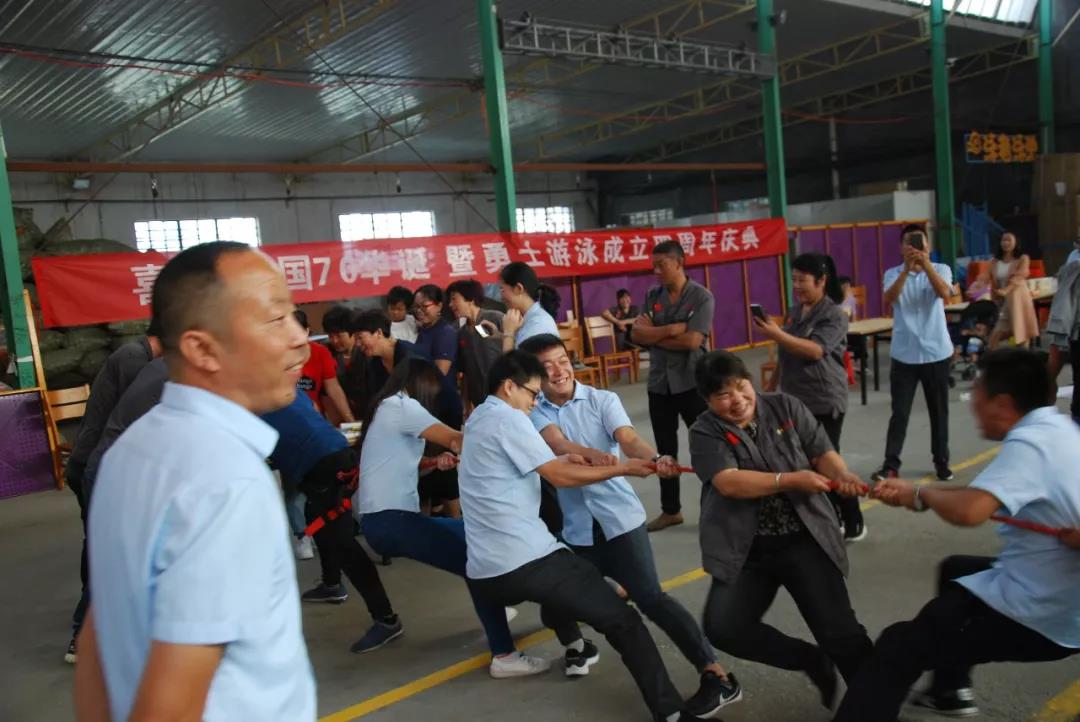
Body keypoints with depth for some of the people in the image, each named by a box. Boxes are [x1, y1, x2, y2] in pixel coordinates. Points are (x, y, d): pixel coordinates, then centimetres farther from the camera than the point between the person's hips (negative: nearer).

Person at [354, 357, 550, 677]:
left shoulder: (388, 408, 21)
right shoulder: (401, 406, -9)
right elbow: (454, 440, -13)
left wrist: (436, 462, 5)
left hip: (387, 517, 10)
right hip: (390, 520, -10)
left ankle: (491, 611, 32)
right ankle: (503, 656, -15)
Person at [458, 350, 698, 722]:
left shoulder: (477, 420, 18)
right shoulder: (507, 418, -9)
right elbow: (560, 477, -10)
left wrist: (559, 461, 15)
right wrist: (624, 468, -1)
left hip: (485, 575, 9)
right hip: (527, 562, -9)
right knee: (623, 622, -2)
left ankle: (575, 648, 43)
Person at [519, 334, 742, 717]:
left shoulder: (602, 400, -2)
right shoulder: (535, 413, 0)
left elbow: (628, 439, -18)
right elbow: (558, 443, -20)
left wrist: (655, 459, -41)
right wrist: (591, 454, -43)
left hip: (620, 517, -3)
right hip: (576, 529, 3)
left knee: (650, 598, -12)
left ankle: (717, 676, -7)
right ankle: (578, 646, 40)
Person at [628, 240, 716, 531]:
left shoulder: (701, 297, -9)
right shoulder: (652, 296, 5)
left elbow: (692, 341, -20)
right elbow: (636, 335, -6)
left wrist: (653, 335, -9)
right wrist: (672, 329, -18)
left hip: (692, 383, -5)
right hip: (659, 384, 5)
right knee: (665, 450, 14)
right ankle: (671, 510, 29)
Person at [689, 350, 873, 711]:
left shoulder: (786, 408, 3)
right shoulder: (705, 433, -5)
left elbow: (823, 454, 1)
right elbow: (729, 482, -19)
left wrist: (842, 474, -21)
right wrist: (790, 480, -27)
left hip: (805, 540, 0)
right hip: (745, 551, 0)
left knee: (840, 631, -7)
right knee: (723, 627, -13)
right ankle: (813, 661, 10)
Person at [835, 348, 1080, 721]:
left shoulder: (1029, 442, -24)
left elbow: (968, 511, -38)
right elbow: (985, 494, 7)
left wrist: (922, 494, -17)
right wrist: (911, 492, -1)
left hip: (1039, 619, -10)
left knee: (898, 646, -1)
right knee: (955, 569, 32)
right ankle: (950, 691, 41)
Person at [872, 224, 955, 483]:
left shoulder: (941, 269, 0)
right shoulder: (893, 273, 1)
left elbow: (944, 294, -21)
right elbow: (888, 300, -19)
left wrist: (926, 265, -33)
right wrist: (907, 268, -30)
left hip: (936, 352, 1)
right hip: (904, 354, 0)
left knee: (939, 411, 11)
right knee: (899, 412, 0)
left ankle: (941, 462, 24)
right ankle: (890, 464, 4)